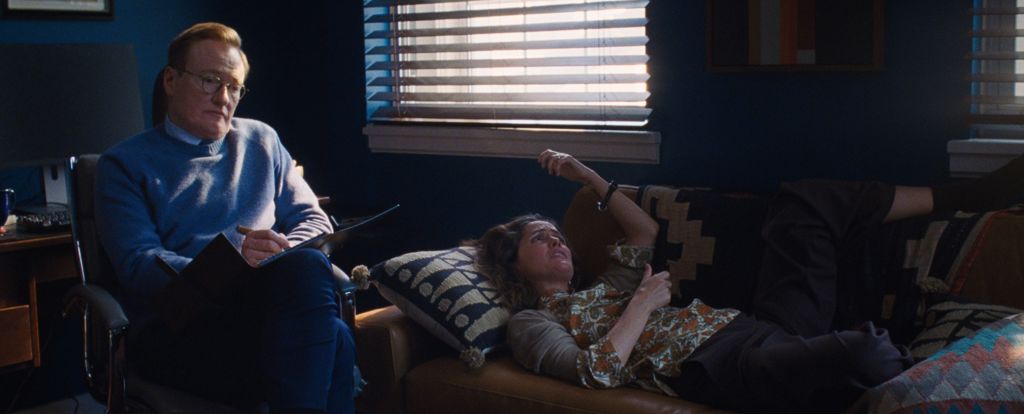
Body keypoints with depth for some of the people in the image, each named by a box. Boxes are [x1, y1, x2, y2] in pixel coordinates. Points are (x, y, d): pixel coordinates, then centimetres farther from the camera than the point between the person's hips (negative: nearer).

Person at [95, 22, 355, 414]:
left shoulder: (261, 140, 25)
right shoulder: (126, 163, 12)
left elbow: (314, 220, 20)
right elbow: (139, 266, -2)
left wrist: (289, 254, -5)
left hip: (267, 305, 4)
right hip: (177, 328, -4)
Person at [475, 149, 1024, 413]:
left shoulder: (602, 289, 30)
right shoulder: (532, 324, 5)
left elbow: (645, 231, 41)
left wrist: (589, 178, 35)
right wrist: (642, 306, -7)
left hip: (754, 327, 10)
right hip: (719, 364, -10)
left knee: (804, 201, 14)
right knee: (865, 349, -38)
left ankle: (967, 194, 16)